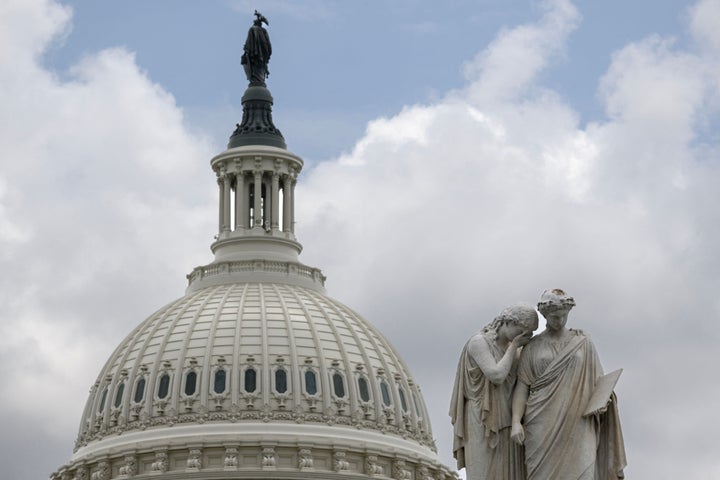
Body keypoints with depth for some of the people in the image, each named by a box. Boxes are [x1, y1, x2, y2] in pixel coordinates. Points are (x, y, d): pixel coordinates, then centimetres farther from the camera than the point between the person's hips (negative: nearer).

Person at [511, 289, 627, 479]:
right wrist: (516, 422, -8)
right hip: (543, 424, 0)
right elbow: (522, 386, 4)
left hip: (576, 422, 0)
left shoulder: (582, 343, 11)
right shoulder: (532, 347, 9)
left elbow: (597, 379, 12)